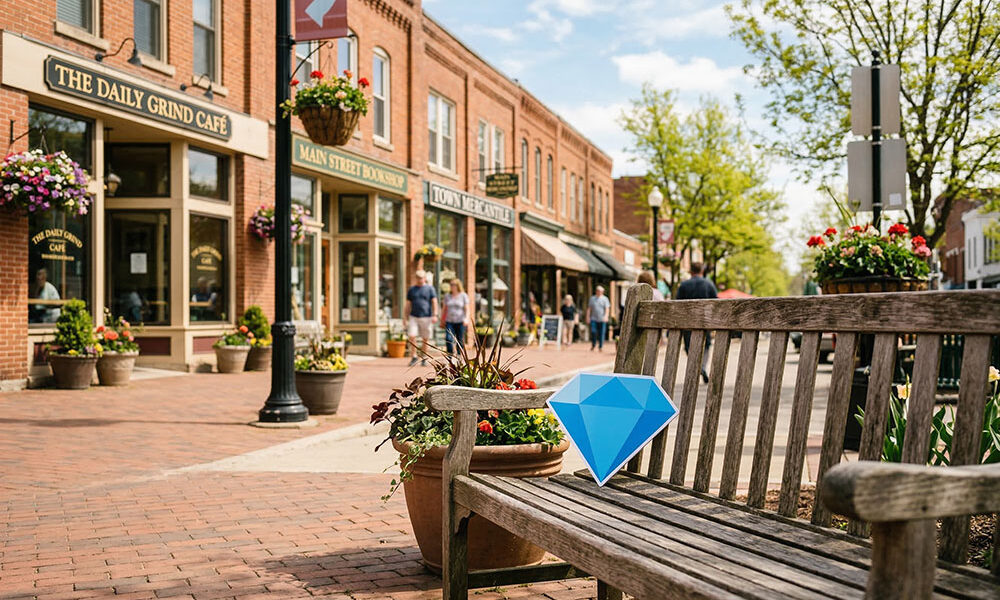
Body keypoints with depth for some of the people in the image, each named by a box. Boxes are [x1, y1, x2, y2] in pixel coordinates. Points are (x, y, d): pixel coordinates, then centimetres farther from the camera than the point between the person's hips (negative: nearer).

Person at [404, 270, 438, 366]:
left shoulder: (430, 288, 4)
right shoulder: (411, 289, 12)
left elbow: (434, 302, -3)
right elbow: (408, 304, 14)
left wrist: (435, 315, -14)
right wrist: (406, 317, 8)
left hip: (426, 317, -2)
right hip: (414, 317, 2)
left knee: (425, 339, 3)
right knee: (412, 337, -11)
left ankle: (424, 358, 15)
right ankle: (413, 357, -1)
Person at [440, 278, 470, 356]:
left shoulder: (463, 296, 1)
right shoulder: (447, 296, 10)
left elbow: (467, 309, -3)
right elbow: (444, 309, 15)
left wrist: (466, 318, -17)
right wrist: (442, 320, 13)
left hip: (460, 322, -2)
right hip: (449, 321, 2)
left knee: (460, 341, 2)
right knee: (448, 339, -15)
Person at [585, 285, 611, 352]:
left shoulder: (605, 299, 6)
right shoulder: (592, 298, 13)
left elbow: (607, 308, -4)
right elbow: (589, 308, 14)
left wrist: (606, 316, -19)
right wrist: (588, 317, 5)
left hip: (602, 319, -1)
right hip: (594, 319, 1)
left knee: (601, 333, -2)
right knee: (593, 332, -9)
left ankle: (600, 347, 7)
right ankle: (593, 345, 10)